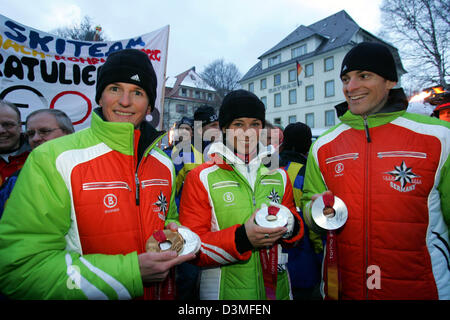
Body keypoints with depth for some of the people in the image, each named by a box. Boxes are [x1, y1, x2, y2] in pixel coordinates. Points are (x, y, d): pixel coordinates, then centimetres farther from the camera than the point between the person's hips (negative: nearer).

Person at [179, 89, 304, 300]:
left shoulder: (279, 175, 4)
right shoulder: (200, 178, -10)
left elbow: (294, 223, 11)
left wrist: (289, 225, -12)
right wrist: (242, 238, -27)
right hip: (223, 291, -4)